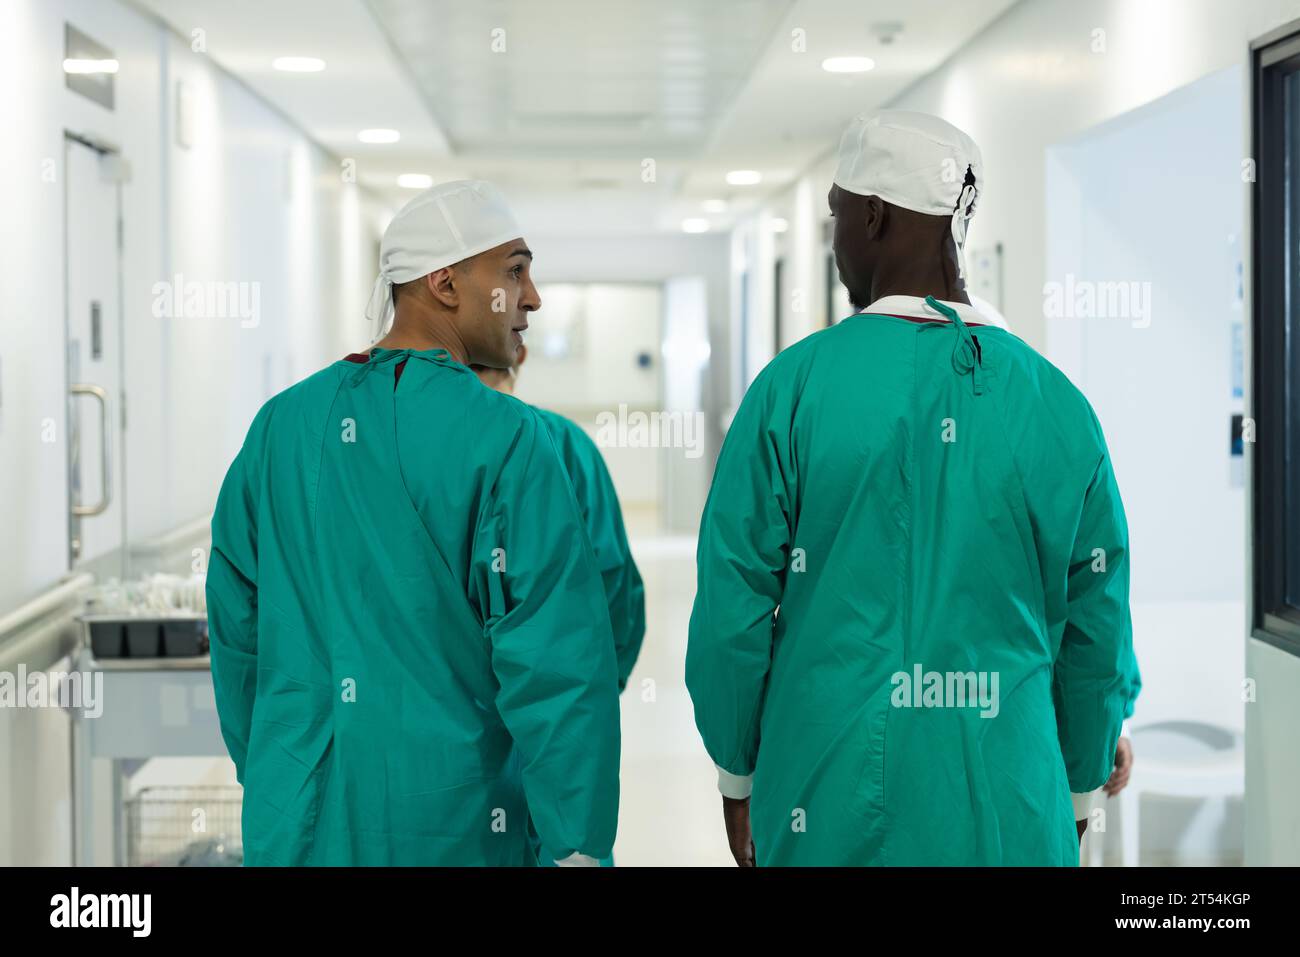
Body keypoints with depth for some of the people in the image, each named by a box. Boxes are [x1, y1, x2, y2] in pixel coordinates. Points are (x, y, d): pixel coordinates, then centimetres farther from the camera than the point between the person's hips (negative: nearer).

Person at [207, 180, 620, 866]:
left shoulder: (281, 423, 3)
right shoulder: (503, 437, -13)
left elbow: (235, 622, 8)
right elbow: (556, 661, -16)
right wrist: (579, 846, -11)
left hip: (295, 817, 5)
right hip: (444, 822, -4)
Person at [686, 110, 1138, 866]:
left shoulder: (794, 386, -9)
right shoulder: (1058, 404, -2)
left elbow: (733, 613, -6)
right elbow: (1098, 636, 2)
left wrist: (738, 775, 8)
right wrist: (1078, 794, 16)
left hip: (829, 804, -1)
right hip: (1010, 815, 2)